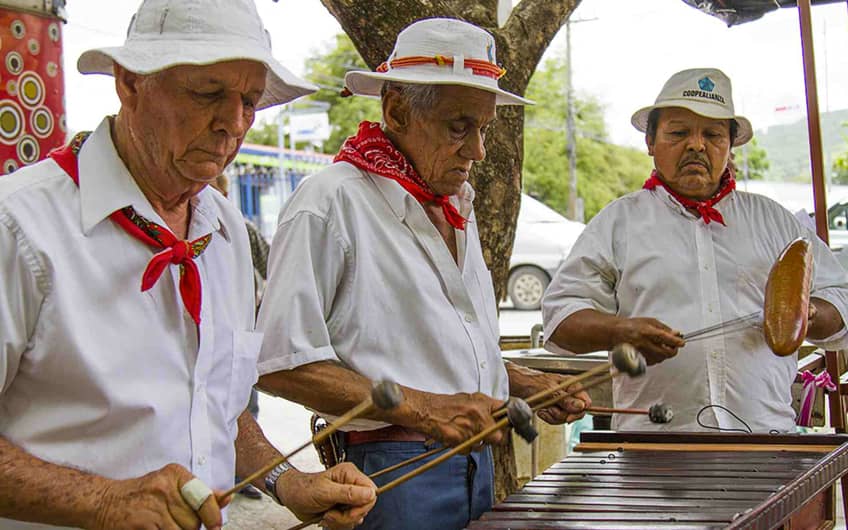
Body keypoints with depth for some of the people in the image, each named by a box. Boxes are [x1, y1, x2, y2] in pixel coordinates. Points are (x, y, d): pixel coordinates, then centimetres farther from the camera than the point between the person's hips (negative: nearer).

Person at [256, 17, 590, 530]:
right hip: (391, 469, -8)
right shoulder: (330, 203, -13)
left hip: (477, 464, 8)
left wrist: (527, 384, 10)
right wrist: (423, 408, -22)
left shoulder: (457, 208, 15)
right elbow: (280, 363, -18)